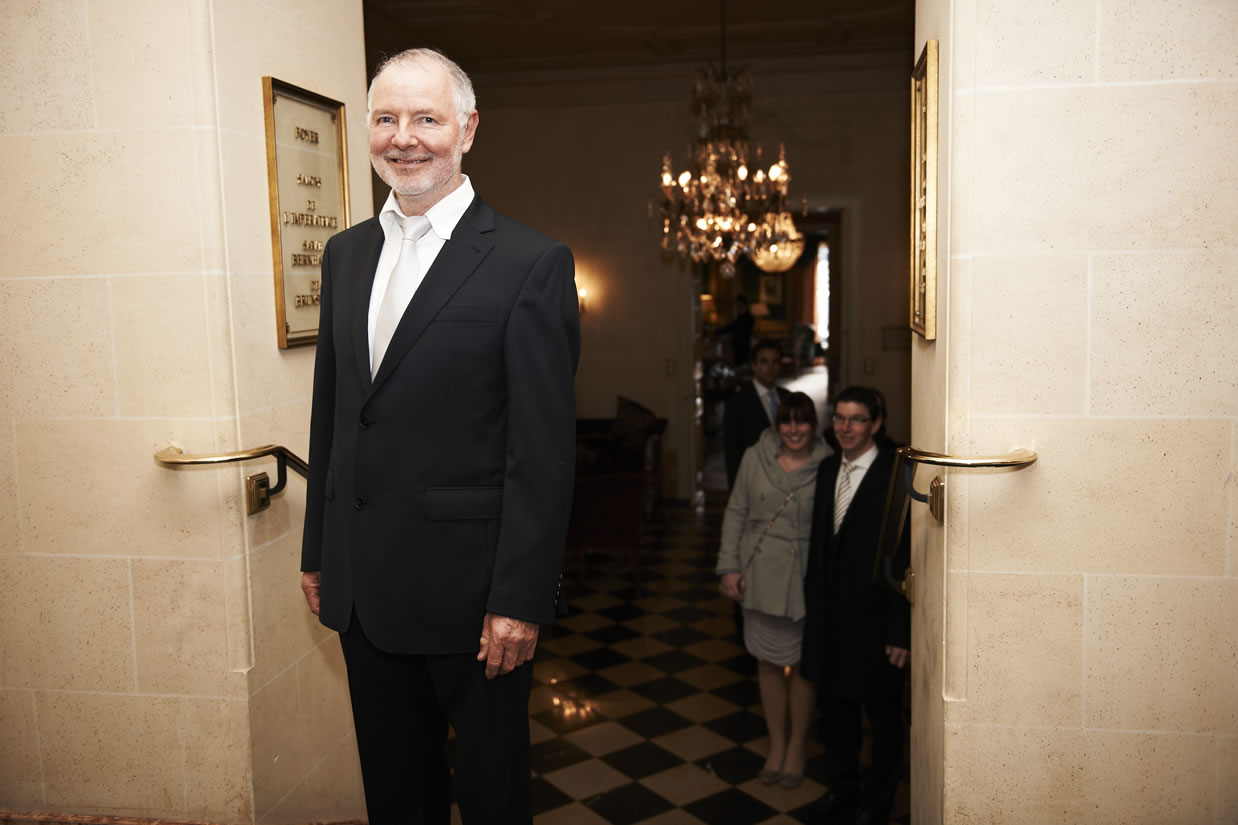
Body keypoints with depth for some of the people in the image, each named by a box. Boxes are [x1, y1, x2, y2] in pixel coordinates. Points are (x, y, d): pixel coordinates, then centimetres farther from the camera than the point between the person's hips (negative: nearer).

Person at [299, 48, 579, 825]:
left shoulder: (532, 263, -11)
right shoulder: (346, 253, 8)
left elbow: (543, 453, -14)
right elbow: (331, 411, 12)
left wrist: (522, 600, -16)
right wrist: (318, 551, 13)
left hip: (467, 587, -5)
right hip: (363, 584, 6)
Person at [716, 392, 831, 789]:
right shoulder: (755, 458, -3)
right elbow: (735, 513, 2)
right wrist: (729, 567, -2)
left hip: (806, 579, -2)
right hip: (761, 575, 2)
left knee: (801, 664, 11)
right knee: (768, 662, 13)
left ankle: (796, 747, 31)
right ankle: (776, 743, 32)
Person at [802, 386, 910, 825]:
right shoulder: (829, 468, 3)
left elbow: (906, 561, -19)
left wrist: (900, 633, -18)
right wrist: (813, 605, 8)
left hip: (875, 618, -6)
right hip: (829, 615, 6)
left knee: (882, 714, 14)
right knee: (834, 707, 21)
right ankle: (840, 789, 42)